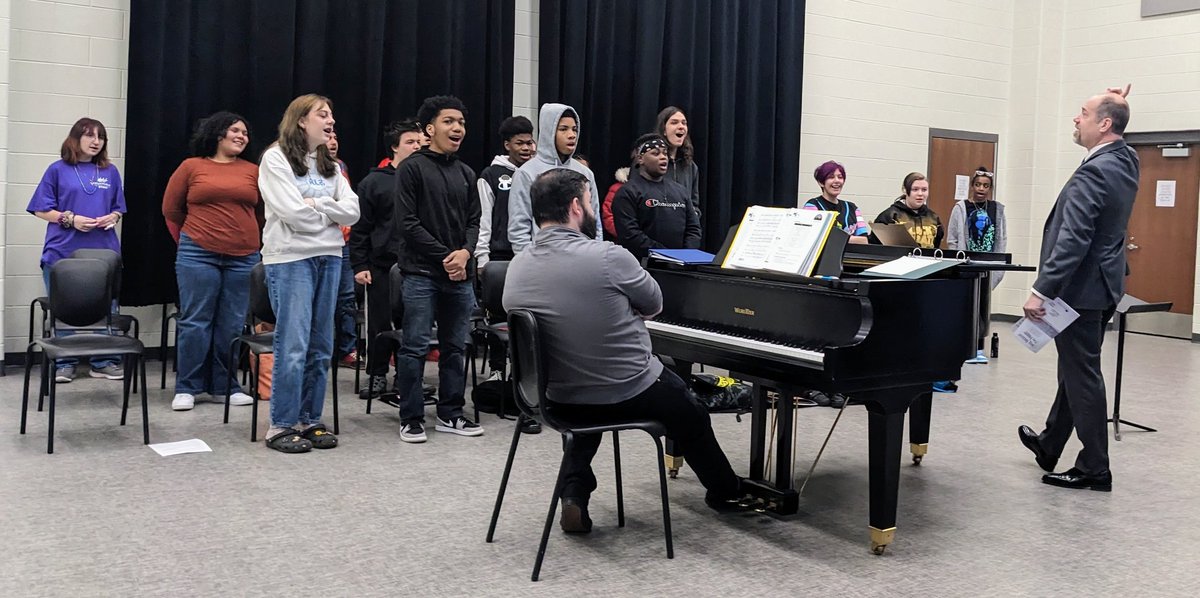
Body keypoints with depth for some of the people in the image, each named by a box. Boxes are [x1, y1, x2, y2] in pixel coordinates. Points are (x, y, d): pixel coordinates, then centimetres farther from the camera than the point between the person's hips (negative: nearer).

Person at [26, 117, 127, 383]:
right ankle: (64, 364, 14)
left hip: (103, 252, 2)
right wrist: (70, 219, -13)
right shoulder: (58, 170, 2)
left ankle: (104, 362, 14)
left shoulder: (110, 172, 11)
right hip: (64, 252, -2)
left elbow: (118, 210, 15)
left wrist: (110, 219, -7)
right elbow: (41, 210, 1)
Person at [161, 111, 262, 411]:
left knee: (233, 325, 6)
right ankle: (187, 388, 10)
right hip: (198, 256, -2)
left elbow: (262, 214, 13)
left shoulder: (253, 171, 7)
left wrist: (251, 242, 12)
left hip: (243, 258, 2)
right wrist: (187, 243, 14)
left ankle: (225, 385, 17)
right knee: (195, 322, 1)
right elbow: (171, 209, 11)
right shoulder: (191, 167, 4)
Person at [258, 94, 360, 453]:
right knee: (292, 346, -8)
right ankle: (281, 425, 1)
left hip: (329, 257, 6)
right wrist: (331, 213, 1)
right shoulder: (276, 158, -2)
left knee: (321, 347, 8)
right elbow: (293, 213, -14)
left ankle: (310, 420, 16)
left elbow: (352, 211, 4)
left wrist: (315, 204, -8)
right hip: (290, 258, -6)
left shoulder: (330, 165, 17)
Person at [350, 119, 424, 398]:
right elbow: (360, 227, 1)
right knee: (381, 323, 5)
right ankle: (377, 375, 19)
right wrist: (359, 265, -4)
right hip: (383, 266, -2)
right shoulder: (374, 182, 2)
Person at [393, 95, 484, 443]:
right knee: (415, 347, -2)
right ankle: (411, 417, 7)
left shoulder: (466, 174, 14)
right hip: (422, 273, -5)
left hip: (460, 274, 6)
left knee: (455, 348, 10)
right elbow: (406, 222, -9)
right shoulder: (412, 168, -3)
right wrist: (444, 256, -11)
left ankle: (450, 414, 20)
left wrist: (464, 252, -7)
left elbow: (473, 221, 13)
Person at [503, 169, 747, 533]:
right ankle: (726, 492, 47)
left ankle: (574, 493, 21)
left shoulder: (516, 269, -7)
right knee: (693, 420, 25)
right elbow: (655, 305, -6)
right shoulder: (608, 257, -23)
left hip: (562, 401, 5)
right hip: (631, 395, -4)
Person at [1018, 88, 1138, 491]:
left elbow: (1072, 241, -27)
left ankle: (1094, 469, 8)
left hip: (1080, 290, -10)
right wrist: (1116, 102, 17)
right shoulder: (1126, 160, 6)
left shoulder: (1093, 174, -22)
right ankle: (1049, 446, 35)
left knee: (1082, 376, -1)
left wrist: (1041, 291, -25)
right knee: (1076, 371, 19)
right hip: (1102, 285, 10)